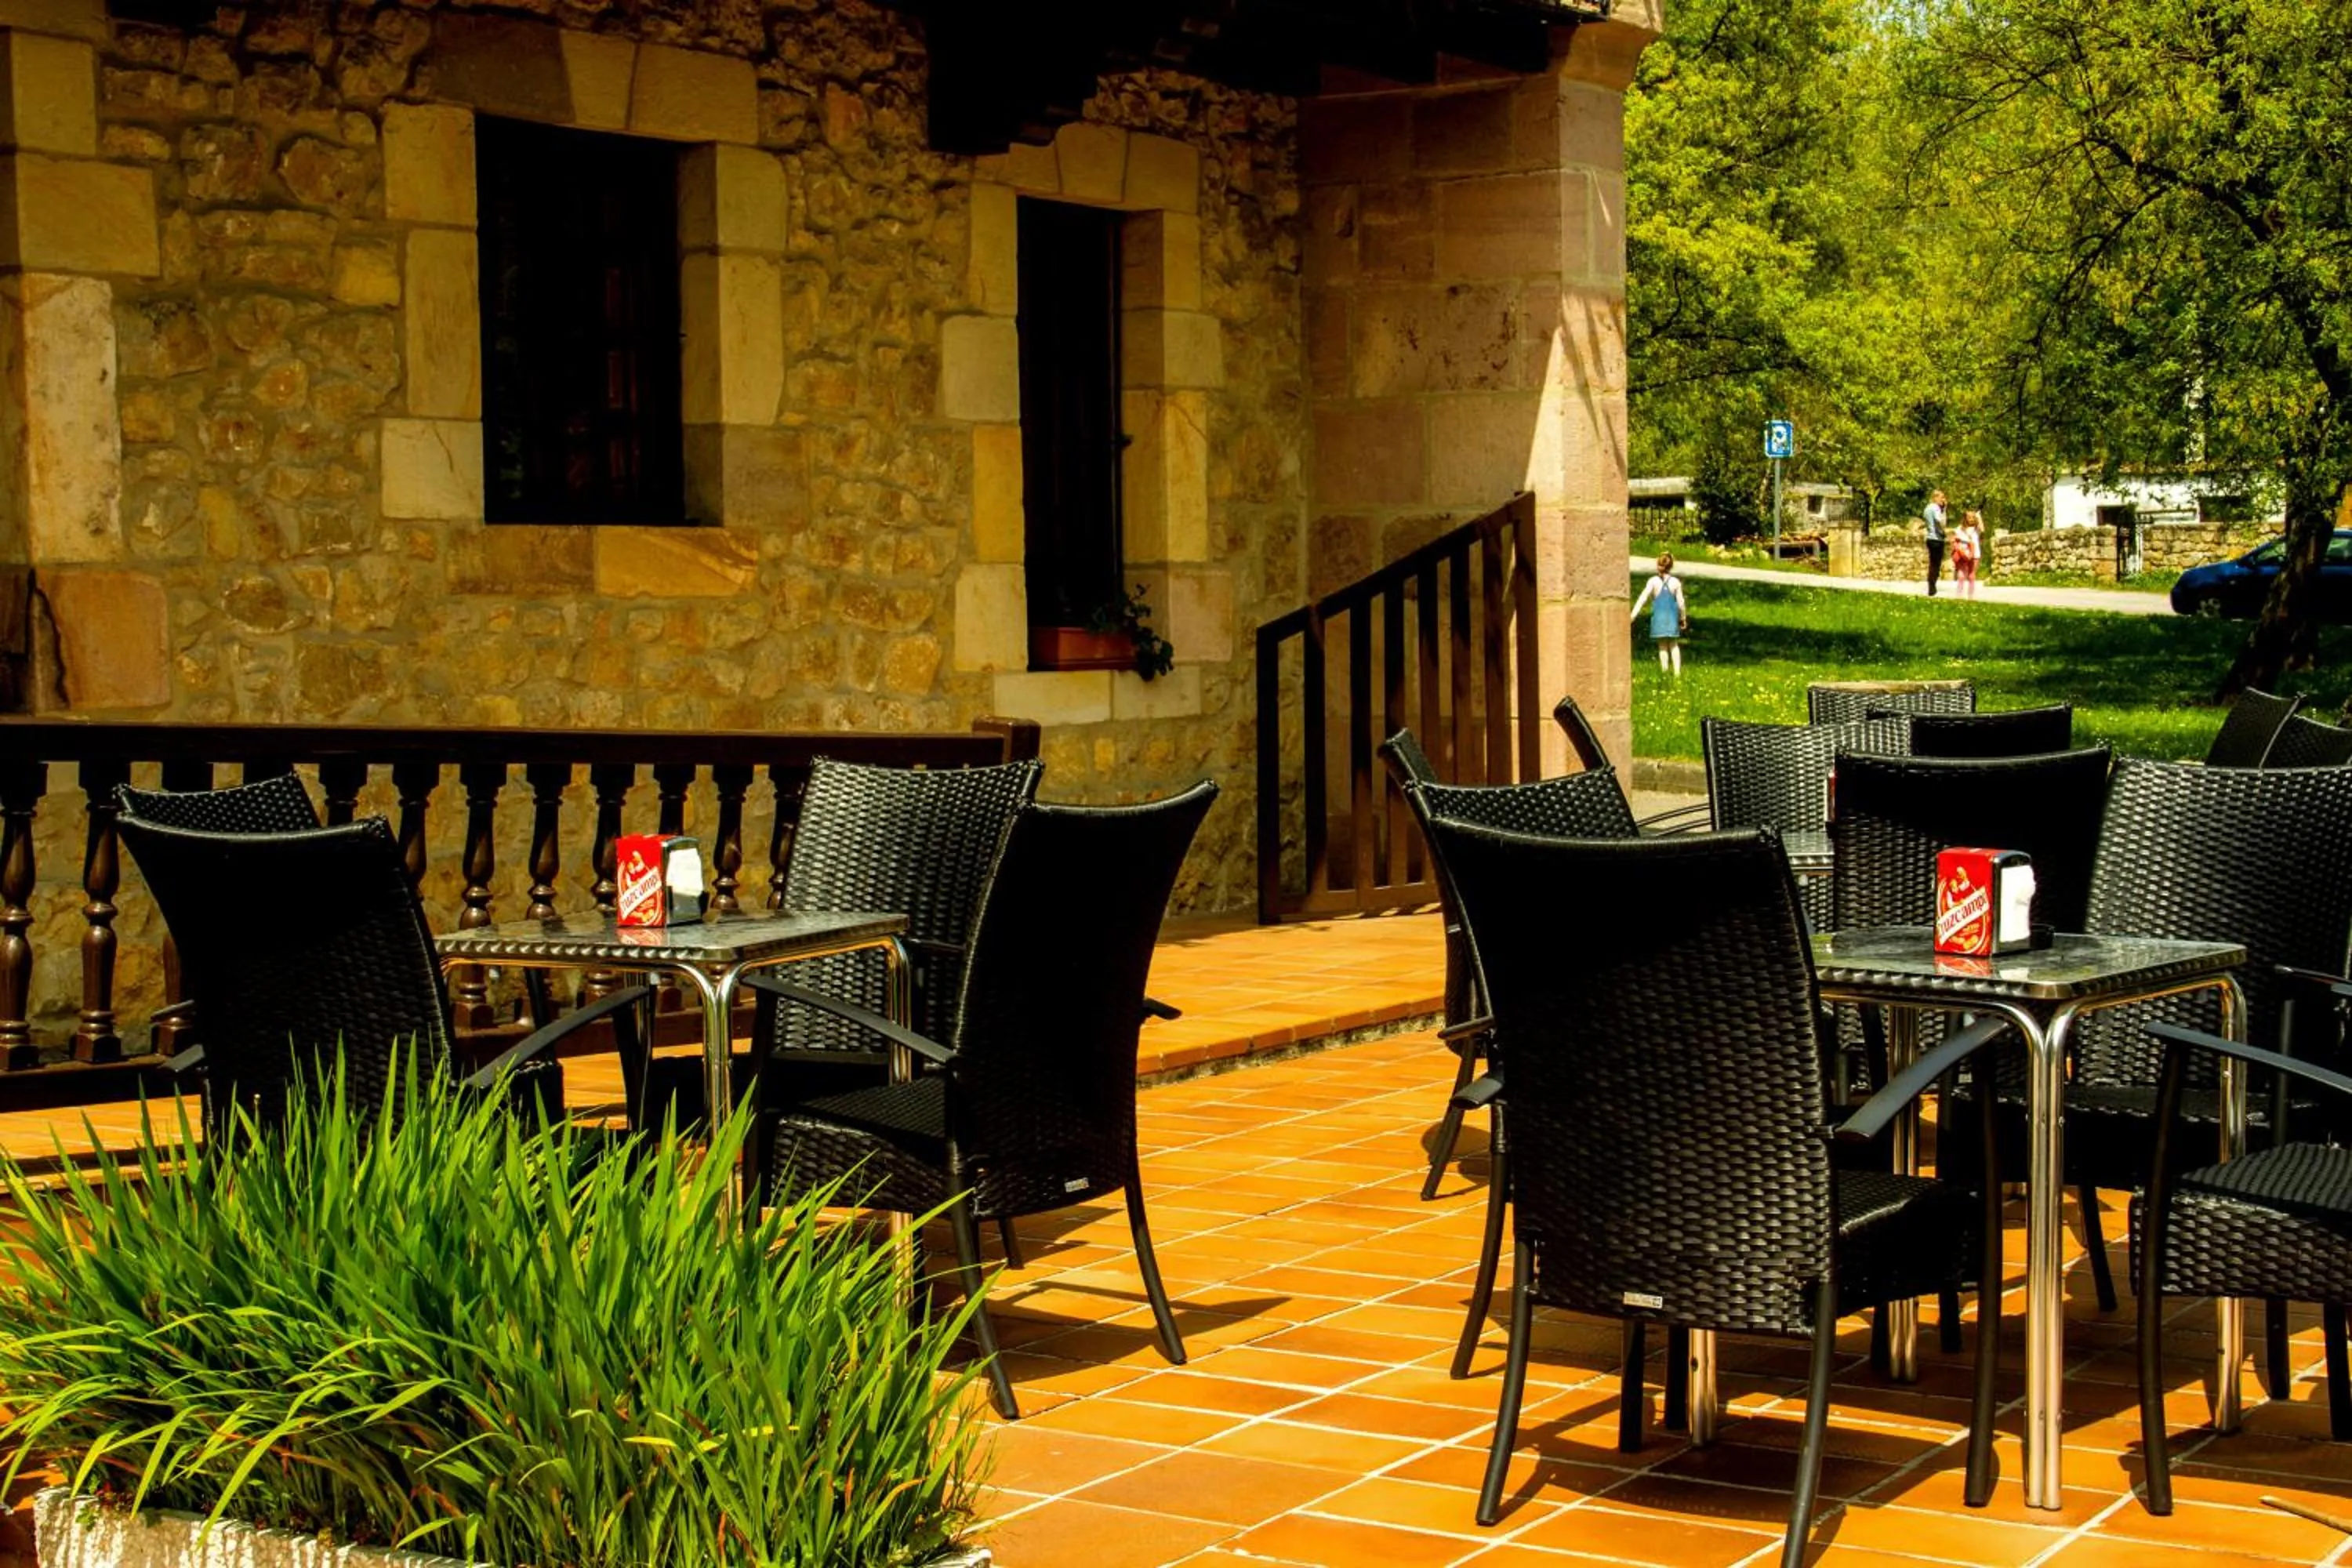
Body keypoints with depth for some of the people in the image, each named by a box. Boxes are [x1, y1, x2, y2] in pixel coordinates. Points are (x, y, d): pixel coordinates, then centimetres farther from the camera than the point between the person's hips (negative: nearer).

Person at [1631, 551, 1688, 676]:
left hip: (1659, 617, -1)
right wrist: (1684, 618, 13)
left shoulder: (1653, 581, -7)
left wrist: (1633, 615, -11)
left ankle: (1665, 672, 6)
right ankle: (1677, 671, 6)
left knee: (1662, 646, 9)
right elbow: (1681, 602, 0)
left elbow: (1643, 598, -12)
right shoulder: (1675, 582, -5)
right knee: (1674, 645, 13)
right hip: (1672, 617, 1)